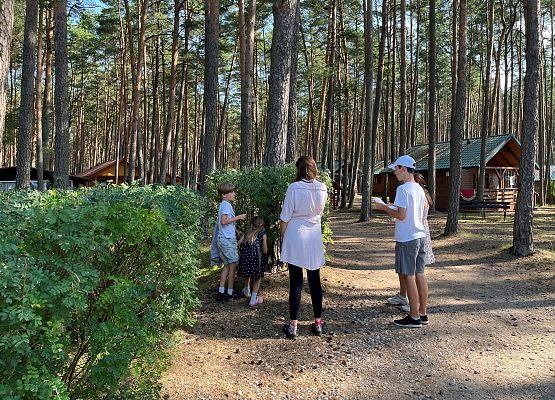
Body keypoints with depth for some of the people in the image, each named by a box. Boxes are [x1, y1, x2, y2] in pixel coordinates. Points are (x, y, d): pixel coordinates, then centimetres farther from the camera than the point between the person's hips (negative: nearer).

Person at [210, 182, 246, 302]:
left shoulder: (225, 204, 17)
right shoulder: (226, 204, -12)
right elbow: (224, 221, -21)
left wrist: (236, 230, 21)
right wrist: (238, 217, -16)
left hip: (224, 238, 10)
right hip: (227, 239, -10)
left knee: (227, 265, 11)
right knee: (232, 264, -3)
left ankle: (221, 292, 11)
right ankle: (230, 293, 3)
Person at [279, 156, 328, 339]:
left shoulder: (294, 187, -11)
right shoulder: (322, 188, 0)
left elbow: (285, 217, -8)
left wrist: (282, 235, 5)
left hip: (295, 236, -3)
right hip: (315, 238, 3)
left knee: (296, 282, 1)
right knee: (315, 281, 12)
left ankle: (293, 326, 7)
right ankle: (317, 323, 20)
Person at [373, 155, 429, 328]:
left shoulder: (403, 189, -17)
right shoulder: (419, 188, 11)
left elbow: (401, 215, -20)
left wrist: (384, 208, -6)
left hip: (406, 239, -9)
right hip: (419, 236, 9)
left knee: (408, 276, -1)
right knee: (419, 275, 13)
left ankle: (414, 317, 5)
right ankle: (422, 314, 21)